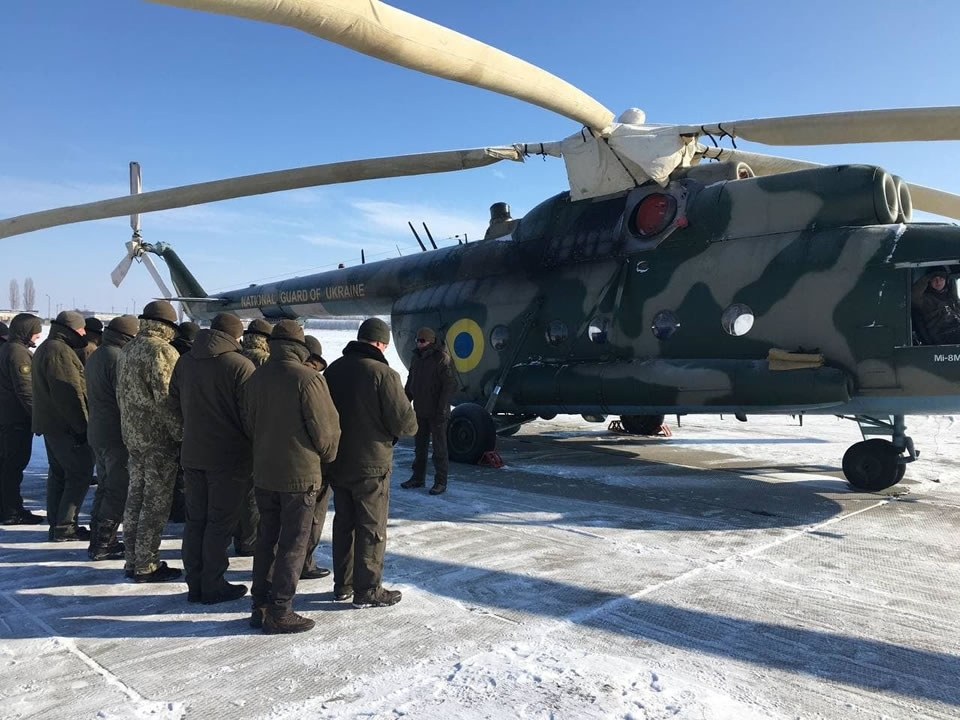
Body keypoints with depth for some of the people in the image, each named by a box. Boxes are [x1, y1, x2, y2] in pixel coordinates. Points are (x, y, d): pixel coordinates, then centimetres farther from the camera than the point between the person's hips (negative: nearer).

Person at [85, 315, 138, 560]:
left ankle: (98, 539, 25)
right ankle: (102, 545, 1)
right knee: (118, 491, -2)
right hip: (117, 435, -10)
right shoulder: (118, 358, -19)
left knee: (105, 487, 18)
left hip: (97, 433, 10)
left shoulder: (94, 356, 13)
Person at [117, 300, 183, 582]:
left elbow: (121, 393, 17)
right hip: (159, 437, -9)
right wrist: (182, 433, -16)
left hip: (132, 435, 9)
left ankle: (132, 559, 25)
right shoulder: (162, 351, -16)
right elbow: (166, 398, -21)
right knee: (156, 502, 0)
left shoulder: (127, 350, 12)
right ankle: (146, 566, 6)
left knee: (136, 496, 16)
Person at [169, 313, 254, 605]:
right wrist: (254, 449, 0)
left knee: (195, 519, 14)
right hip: (230, 457, -6)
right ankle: (213, 586, 12)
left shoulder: (184, 362, 6)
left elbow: (175, 403, 14)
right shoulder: (240, 365, -15)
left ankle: (194, 584, 22)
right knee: (220, 523, 4)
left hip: (192, 454, 6)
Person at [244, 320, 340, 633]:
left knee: (267, 539, 16)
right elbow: (325, 428, -13)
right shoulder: (308, 378, -18)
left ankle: (261, 606, 24)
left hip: (263, 473, 7)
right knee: (293, 544, 3)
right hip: (299, 475, -7)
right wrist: (327, 456, 6)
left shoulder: (256, 378, 5)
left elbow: (250, 425, 12)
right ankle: (279, 613, 9)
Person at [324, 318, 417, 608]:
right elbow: (404, 422, -18)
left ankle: (342, 584, 28)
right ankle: (367, 590, 12)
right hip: (370, 466, -7)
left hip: (337, 462, 7)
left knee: (344, 522, 18)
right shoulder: (383, 374, -20)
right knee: (372, 528, 5)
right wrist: (411, 424, 4)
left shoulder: (333, 369, 3)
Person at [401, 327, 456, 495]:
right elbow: (410, 382, 19)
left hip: (436, 413, -7)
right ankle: (418, 478, 26)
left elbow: (449, 385, -17)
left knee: (439, 448, 0)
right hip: (420, 411, 8)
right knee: (420, 446, 15)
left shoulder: (441, 359, -13)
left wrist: (442, 409, -21)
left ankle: (440, 481, 8)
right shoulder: (417, 358, 11)